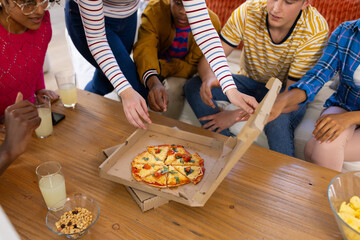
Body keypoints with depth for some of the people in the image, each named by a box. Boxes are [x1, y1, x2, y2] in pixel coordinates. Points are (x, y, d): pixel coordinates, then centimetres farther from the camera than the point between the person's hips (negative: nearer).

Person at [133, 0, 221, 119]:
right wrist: (153, 82, -58)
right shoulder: (155, 10, -23)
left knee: (173, 88, -30)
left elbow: (193, 67, -18)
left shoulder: (212, 23, -22)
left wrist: (160, 68, -34)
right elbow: (144, 47, -38)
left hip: (183, 71, -1)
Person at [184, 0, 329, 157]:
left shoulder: (316, 30, -26)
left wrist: (238, 115, -32)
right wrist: (209, 78, -44)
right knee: (194, 87, -21)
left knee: (278, 122, -39)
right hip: (250, 80, 4)